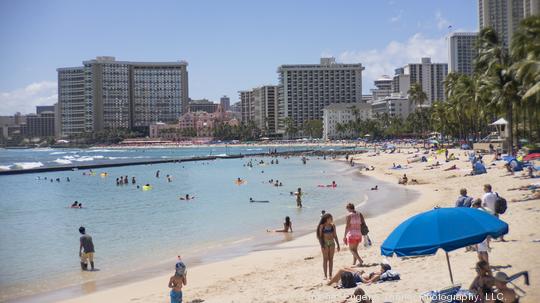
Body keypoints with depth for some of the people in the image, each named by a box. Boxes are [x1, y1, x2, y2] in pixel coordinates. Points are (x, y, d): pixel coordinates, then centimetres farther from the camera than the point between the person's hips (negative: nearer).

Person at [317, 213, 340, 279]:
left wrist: (338, 245, 10)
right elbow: (320, 236, -4)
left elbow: (335, 236, 12)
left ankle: (330, 275, 8)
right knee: (325, 259, -2)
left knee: (331, 259, 4)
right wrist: (322, 245, -13)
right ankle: (325, 275, 0)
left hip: (332, 242, 4)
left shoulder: (333, 226, 7)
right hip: (325, 243, -4)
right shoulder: (322, 226, -4)